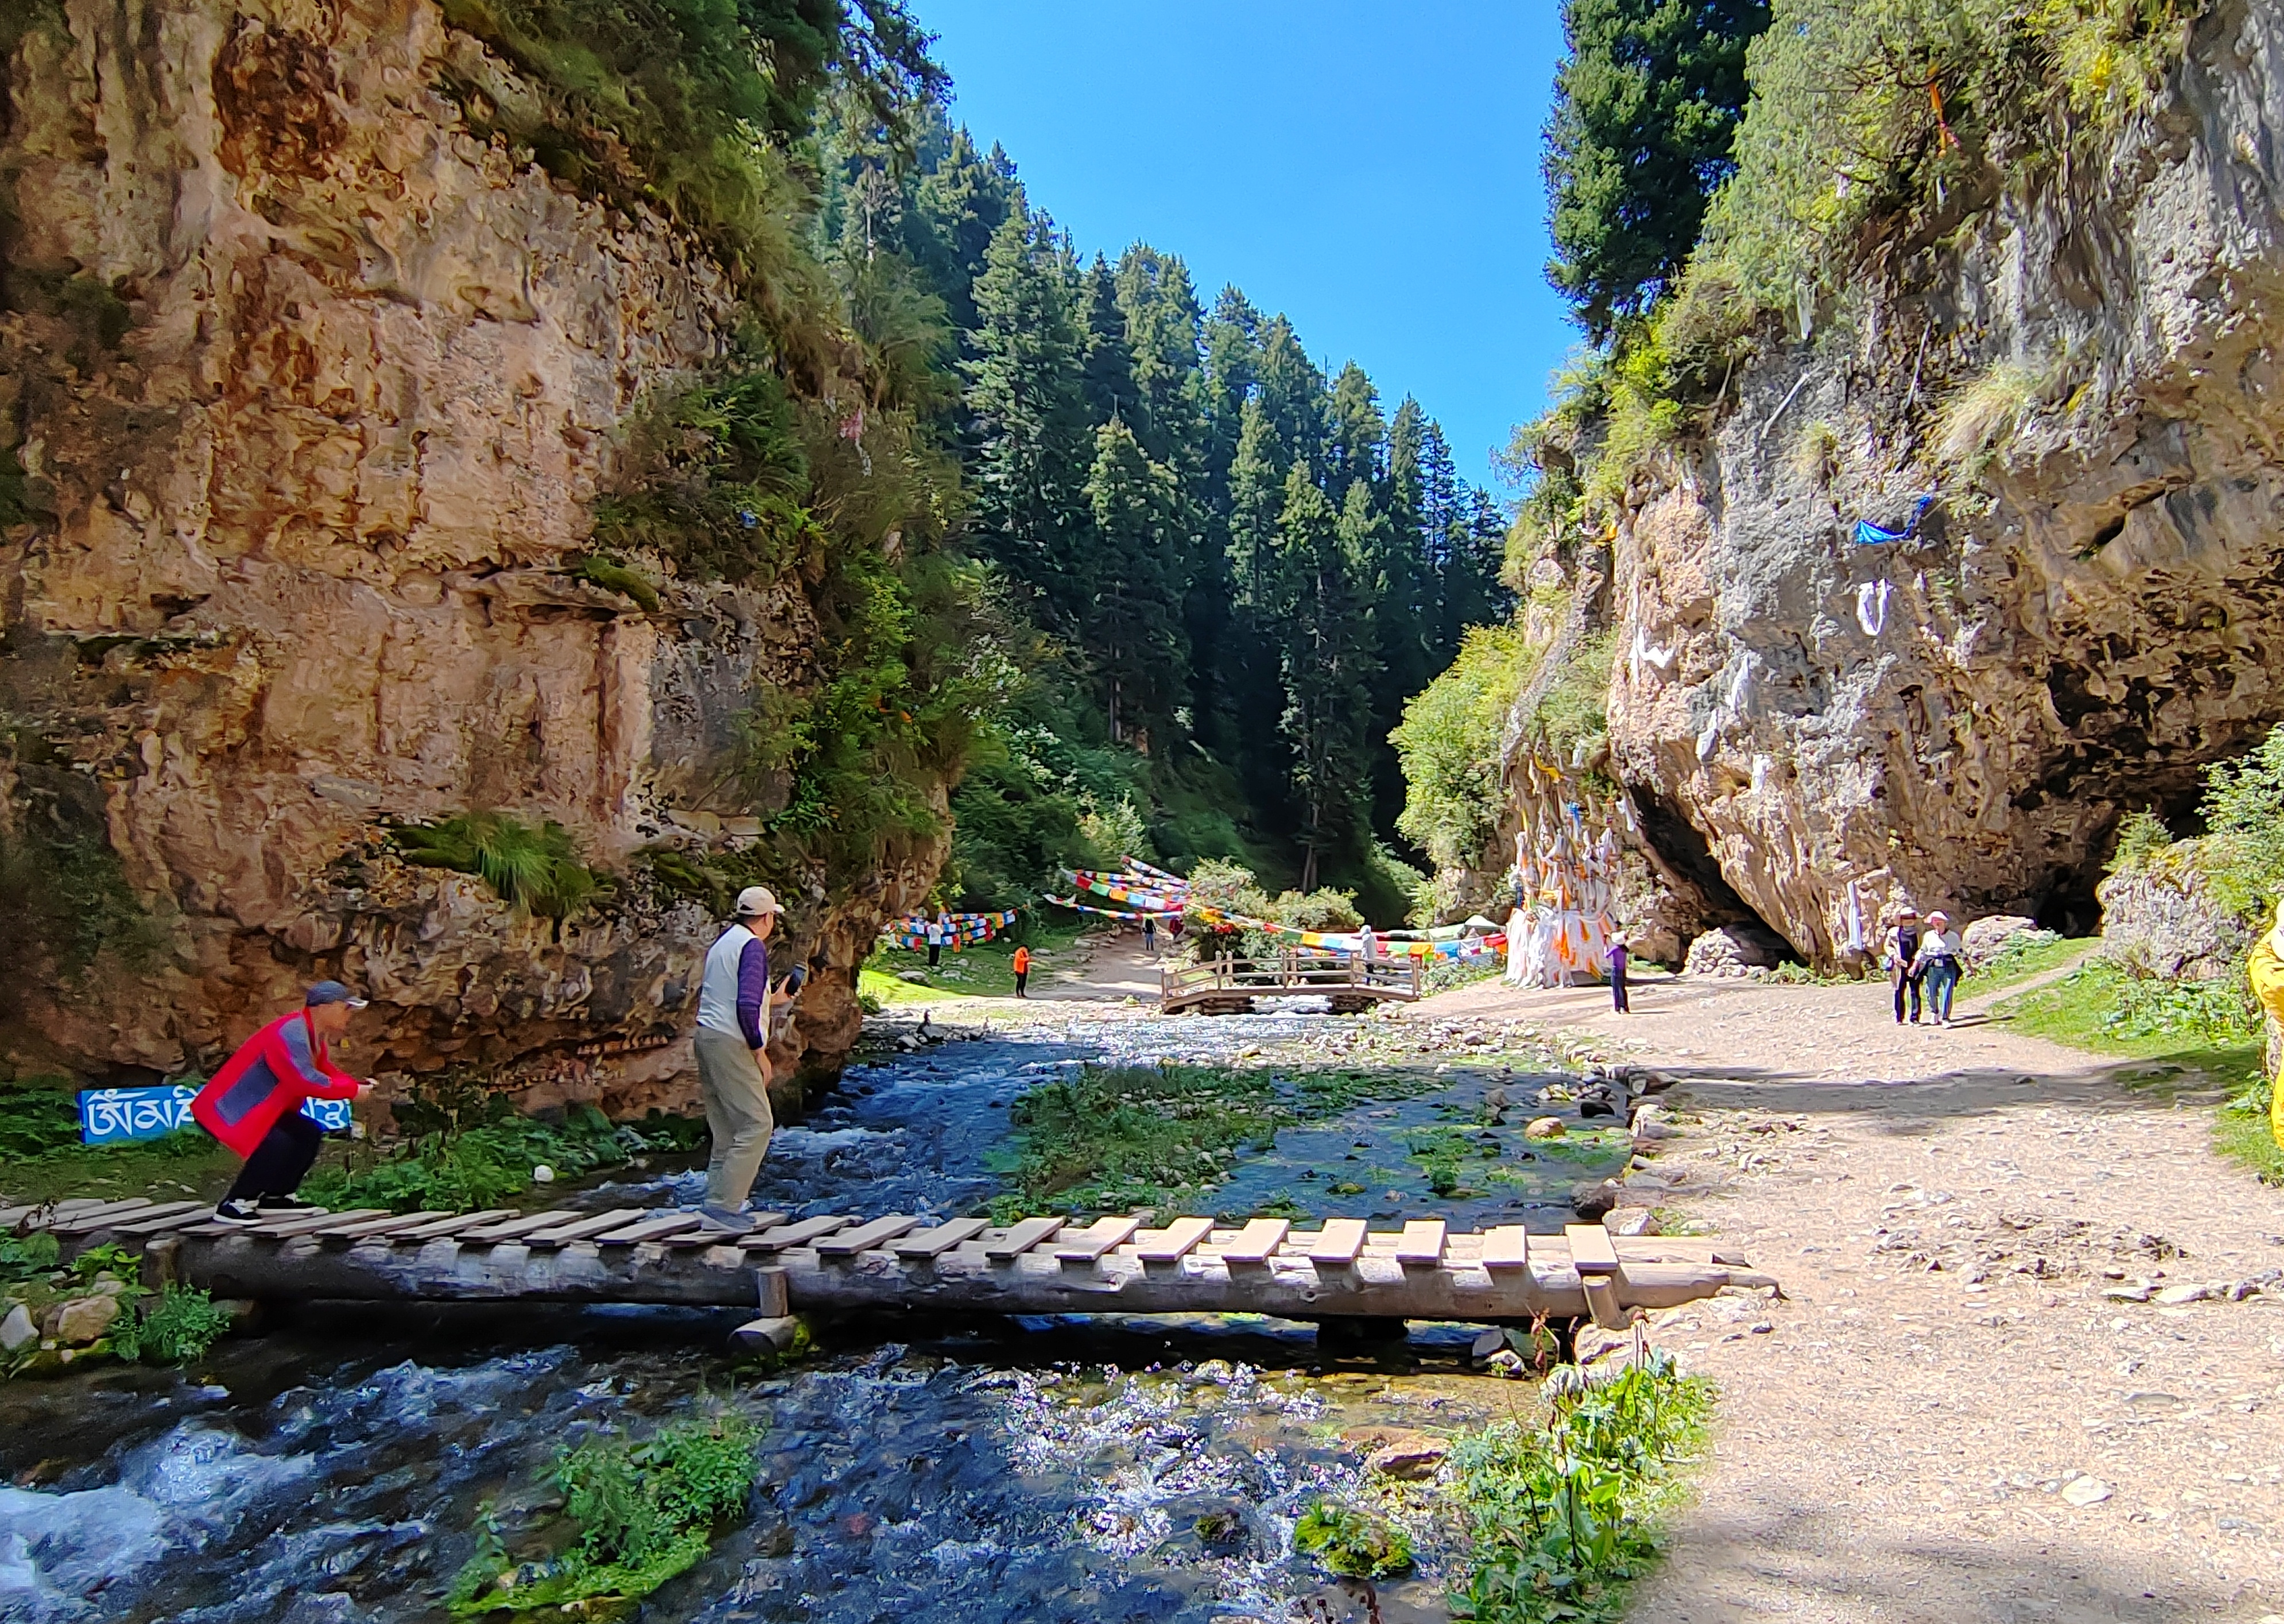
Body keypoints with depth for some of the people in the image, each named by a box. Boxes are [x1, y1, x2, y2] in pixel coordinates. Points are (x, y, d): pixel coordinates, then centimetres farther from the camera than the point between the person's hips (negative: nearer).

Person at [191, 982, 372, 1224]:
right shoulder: (291, 1034, -26)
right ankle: (234, 1205, -11)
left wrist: (358, 1086, -6)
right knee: (278, 1143, -26)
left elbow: (327, 1071, 10)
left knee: (309, 1134, 6)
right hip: (226, 1108, -11)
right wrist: (352, 1091, -22)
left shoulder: (314, 1034, 6)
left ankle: (275, 1197, 14)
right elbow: (308, 1081, -33)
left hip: (260, 1108, 11)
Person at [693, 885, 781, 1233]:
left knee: (726, 1130, 13)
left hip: (707, 1036, 10)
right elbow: (747, 1005, -21)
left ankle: (717, 1207, 13)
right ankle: (722, 1208, -11)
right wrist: (760, 1052, -13)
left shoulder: (721, 944, 17)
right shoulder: (752, 946, -11)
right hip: (731, 1043, -10)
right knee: (756, 1125, -8)